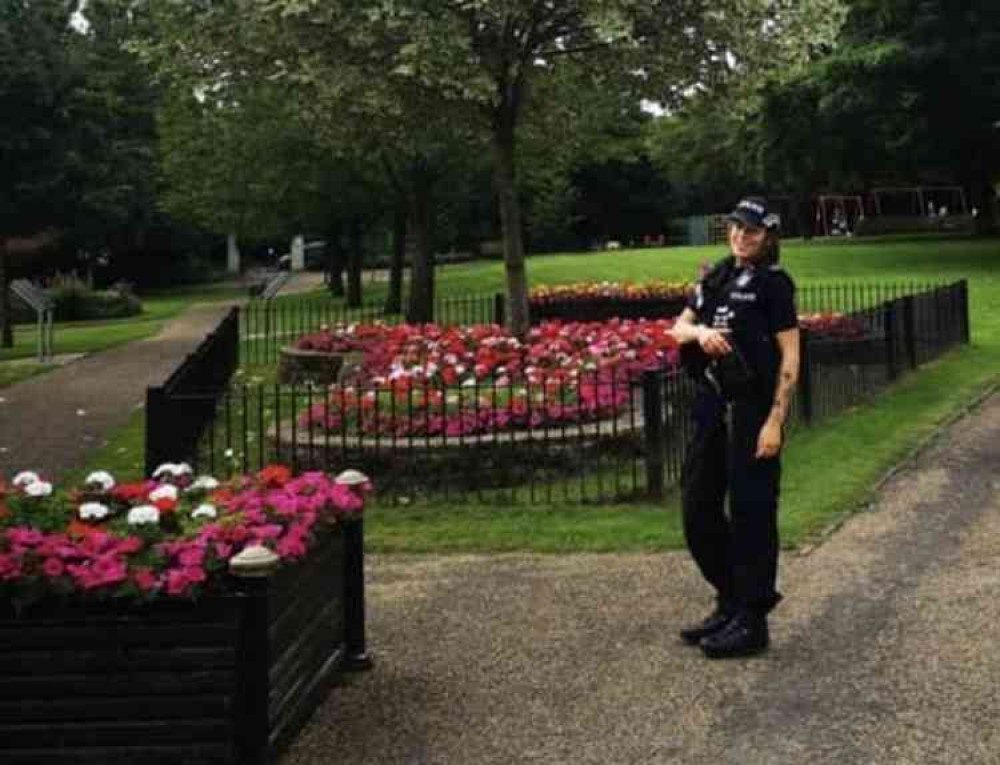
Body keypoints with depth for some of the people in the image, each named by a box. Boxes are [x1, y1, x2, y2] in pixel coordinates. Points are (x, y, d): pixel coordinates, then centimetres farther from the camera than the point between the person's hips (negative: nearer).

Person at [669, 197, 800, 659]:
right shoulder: (716, 277, 13)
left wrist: (775, 421, -17)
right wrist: (700, 331, -15)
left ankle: (752, 622, 10)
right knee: (698, 508, 12)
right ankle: (730, 603, 28)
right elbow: (678, 328, 9)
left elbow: (790, 357, -11)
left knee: (750, 513, -1)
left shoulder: (773, 282, -7)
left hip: (753, 410, -7)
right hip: (712, 405, 8)